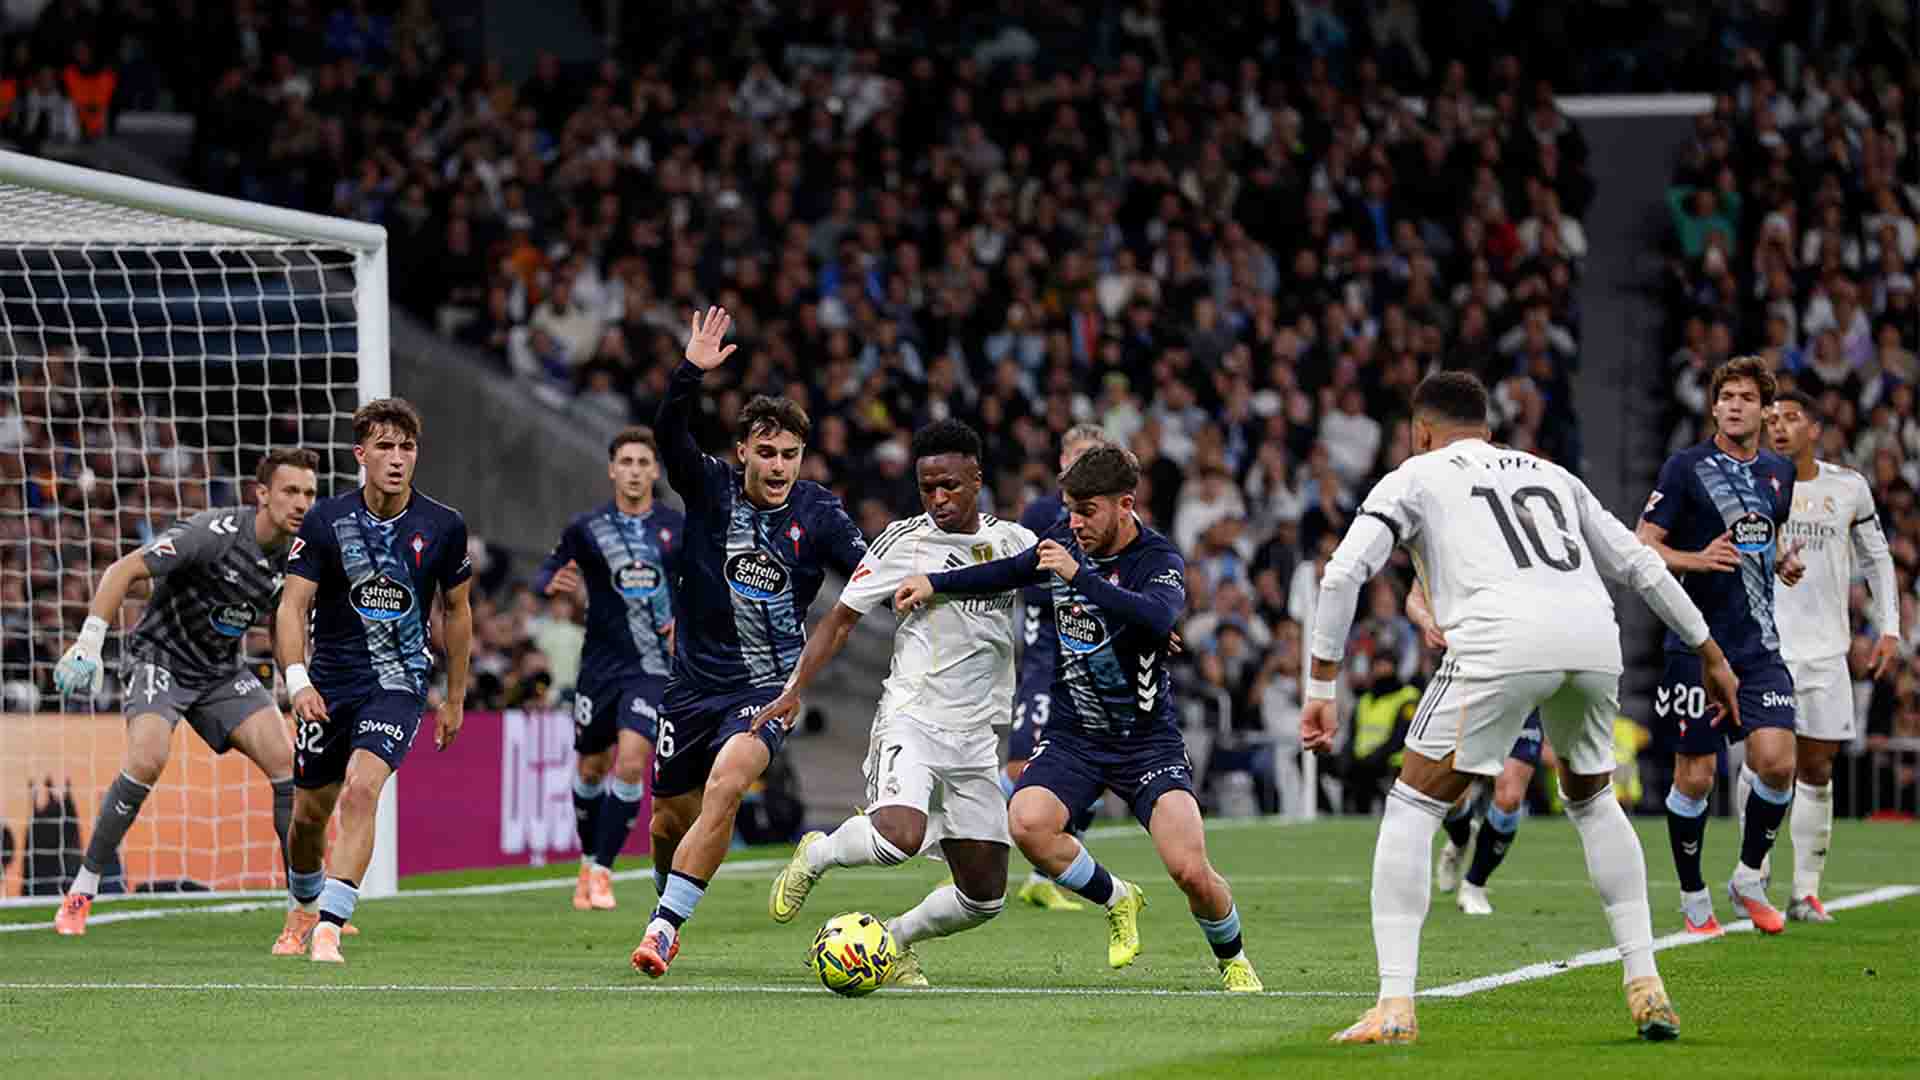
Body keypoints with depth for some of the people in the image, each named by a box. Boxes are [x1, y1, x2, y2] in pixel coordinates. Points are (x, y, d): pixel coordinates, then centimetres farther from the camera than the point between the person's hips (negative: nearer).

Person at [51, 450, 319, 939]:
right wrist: (89, 642, -31)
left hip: (222, 670, 6)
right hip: (161, 658, -6)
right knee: (147, 760, -28)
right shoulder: (216, 532, -24)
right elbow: (124, 570, -25)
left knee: (285, 761, -11)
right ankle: (81, 893, -14)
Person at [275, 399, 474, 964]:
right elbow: (293, 605, -9)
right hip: (330, 683, 1)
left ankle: (328, 929, -25)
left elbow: (457, 609, 11)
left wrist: (455, 698, 14)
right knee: (309, 811, 10)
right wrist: (297, 680, -25)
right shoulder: (327, 520, -7)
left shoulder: (443, 526, -4)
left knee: (361, 790, -24)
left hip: (399, 683, -1)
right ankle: (305, 903, 42)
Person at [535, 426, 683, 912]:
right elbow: (545, 573, 5)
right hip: (600, 664, 1)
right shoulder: (587, 528, -1)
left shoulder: (678, 528, 0)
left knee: (630, 763, -17)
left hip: (652, 666, -1)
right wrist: (552, 584, -19)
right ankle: (588, 862, 32)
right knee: (592, 768, 10)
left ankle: (602, 871, -10)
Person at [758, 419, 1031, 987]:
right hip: (911, 720, -5)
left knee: (984, 896, 3)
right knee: (901, 836, -33)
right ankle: (816, 855, -1)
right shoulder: (904, 542, -3)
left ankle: (895, 939, 30)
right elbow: (841, 618, 1)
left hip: (976, 739, 5)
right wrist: (794, 691, -8)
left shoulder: (1014, 541, 8)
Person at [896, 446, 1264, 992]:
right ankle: (1117, 900, 2)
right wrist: (935, 582, 17)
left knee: (1190, 870, -18)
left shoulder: (1158, 558, -15)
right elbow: (1011, 572, 23)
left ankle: (1233, 960, 15)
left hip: (1147, 738, -4)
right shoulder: (1067, 538, 2)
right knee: (1027, 823, -26)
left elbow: (1158, 617, -37)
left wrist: (1081, 576, -38)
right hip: (1073, 736, 4)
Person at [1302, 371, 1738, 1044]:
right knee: (1593, 799, 29)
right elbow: (1638, 564, 35)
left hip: (1502, 643, -4)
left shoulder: (1415, 478, 22)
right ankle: (1645, 985, 21)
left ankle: (1394, 1006, -4)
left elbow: (1344, 573, 9)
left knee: (1413, 808, 8)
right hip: (1593, 638, 4)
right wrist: (1708, 653, 42)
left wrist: (1321, 691, 10)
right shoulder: (1549, 474, 34)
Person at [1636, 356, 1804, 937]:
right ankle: (1693, 898, 17)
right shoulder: (1686, 467, -5)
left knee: (1777, 761, -10)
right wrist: (1698, 559, -23)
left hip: (1759, 645, 4)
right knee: (1695, 775, 0)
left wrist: (1787, 562, 5)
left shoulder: (1779, 472, 12)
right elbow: (1643, 544, -5)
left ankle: (1749, 878, 12)